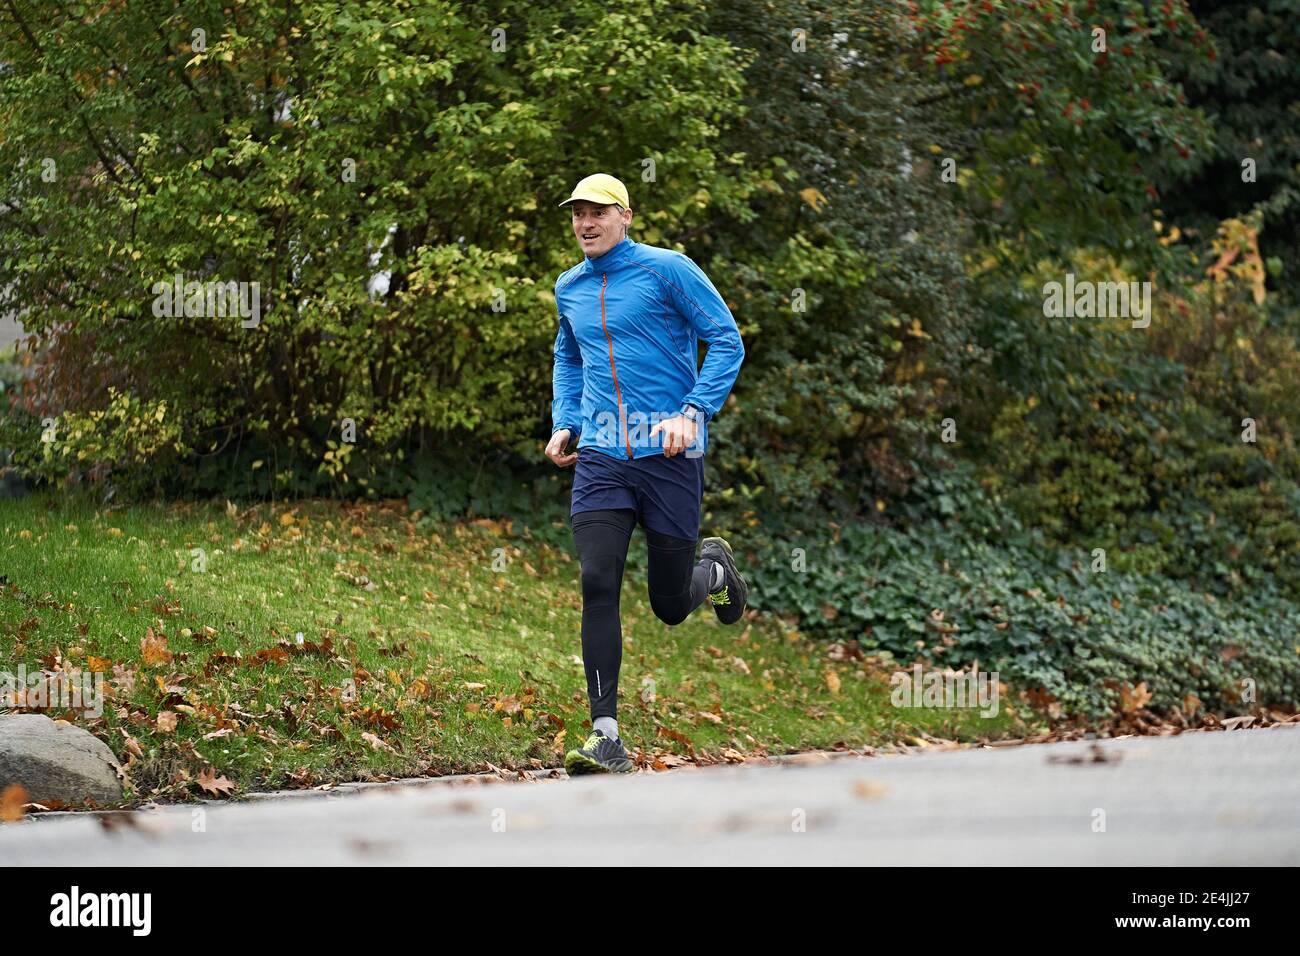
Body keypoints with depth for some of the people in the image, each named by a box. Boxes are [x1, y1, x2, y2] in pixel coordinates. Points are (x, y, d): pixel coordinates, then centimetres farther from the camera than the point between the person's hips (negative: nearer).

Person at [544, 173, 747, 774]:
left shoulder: (666, 270, -4)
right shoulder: (569, 289, 14)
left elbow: (726, 341, -4)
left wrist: (692, 413, -16)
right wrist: (564, 422, 17)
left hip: (669, 454, -4)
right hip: (601, 459, 4)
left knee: (671, 606, 3)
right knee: (598, 584, -15)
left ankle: (714, 571, 41)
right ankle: (605, 737, -15)